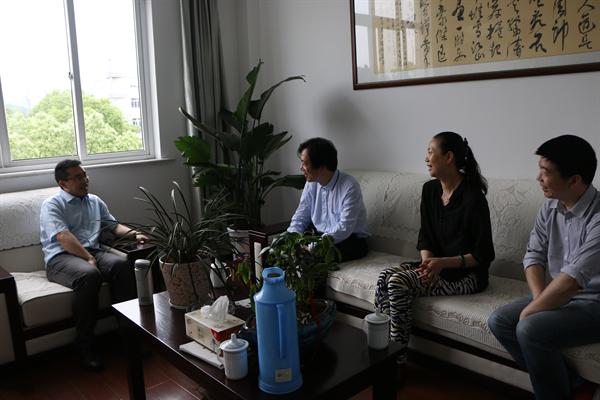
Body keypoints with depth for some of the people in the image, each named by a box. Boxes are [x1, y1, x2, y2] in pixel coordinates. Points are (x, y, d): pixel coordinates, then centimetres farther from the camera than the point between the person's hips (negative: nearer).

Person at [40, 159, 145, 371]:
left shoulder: (95, 201, 22)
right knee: (89, 274, -38)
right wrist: (88, 258, -23)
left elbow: (113, 225, 24)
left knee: (121, 264, -28)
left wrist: (134, 233, 4)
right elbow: (63, 237, -13)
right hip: (61, 257, -5)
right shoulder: (52, 205, 1)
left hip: (93, 252, 5)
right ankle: (85, 345, -25)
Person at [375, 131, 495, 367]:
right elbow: (425, 237, 9)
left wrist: (443, 263, -24)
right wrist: (427, 261, -11)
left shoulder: (473, 196, -16)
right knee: (385, 276, -17)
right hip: (436, 266, 7)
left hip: (467, 275, -7)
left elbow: (484, 254, -14)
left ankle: (398, 360, -11)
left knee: (398, 282, -25)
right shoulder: (430, 189, 6)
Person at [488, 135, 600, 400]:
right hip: (557, 296, 8)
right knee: (499, 321, -6)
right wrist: (539, 300, -13)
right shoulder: (550, 207, 0)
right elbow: (533, 256, 2)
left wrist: (530, 310, -18)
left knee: (530, 329, -28)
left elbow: (572, 279, -29)